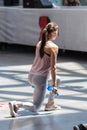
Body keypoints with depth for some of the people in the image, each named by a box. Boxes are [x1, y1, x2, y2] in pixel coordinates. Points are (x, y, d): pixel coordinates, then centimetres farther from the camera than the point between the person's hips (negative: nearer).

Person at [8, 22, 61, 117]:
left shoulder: (39, 44, 8)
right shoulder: (53, 47, -15)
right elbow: (52, 67, -15)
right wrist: (54, 85, -10)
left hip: (31, 76, 8)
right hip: (41, 78, -8)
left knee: (57, 80, 33)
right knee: (35, 108, 5)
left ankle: (50, 104, 34)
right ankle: (16, 104, -18)